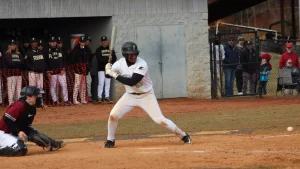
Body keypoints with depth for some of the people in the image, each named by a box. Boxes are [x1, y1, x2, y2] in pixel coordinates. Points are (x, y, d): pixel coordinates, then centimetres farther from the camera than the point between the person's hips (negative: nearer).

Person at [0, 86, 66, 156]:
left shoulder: (32, 109, 5)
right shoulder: (19, 106, -25)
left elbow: (27, 126, 13)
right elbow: (7, 120, -28)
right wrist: (18, 132, -28)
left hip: (15, 133, 10)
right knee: (20, 149, -30)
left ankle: (54, 144, 27)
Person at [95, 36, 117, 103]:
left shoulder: (111, 49, 12)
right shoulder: (98, 50, 3)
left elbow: (114, 58, 7)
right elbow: (99, 59, -12)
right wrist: (107, 60, -23)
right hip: (101, 69, -3)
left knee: (108, 83, 4)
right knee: (101, 83, -7)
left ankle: (107, 97, 7)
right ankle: (99, 97, -4)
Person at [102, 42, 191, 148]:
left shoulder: (141, 65, -26)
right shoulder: (120, 63, -10)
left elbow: (131, 82, -35)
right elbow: (108, 75, -1)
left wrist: (114, 75, -35)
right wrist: (108, 70, -25)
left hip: (146, 96, -4)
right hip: (130, 95, 4)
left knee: (160, 120, -10)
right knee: (113, 115, -8)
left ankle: (183, 136, 4)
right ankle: (110, 141, 12)